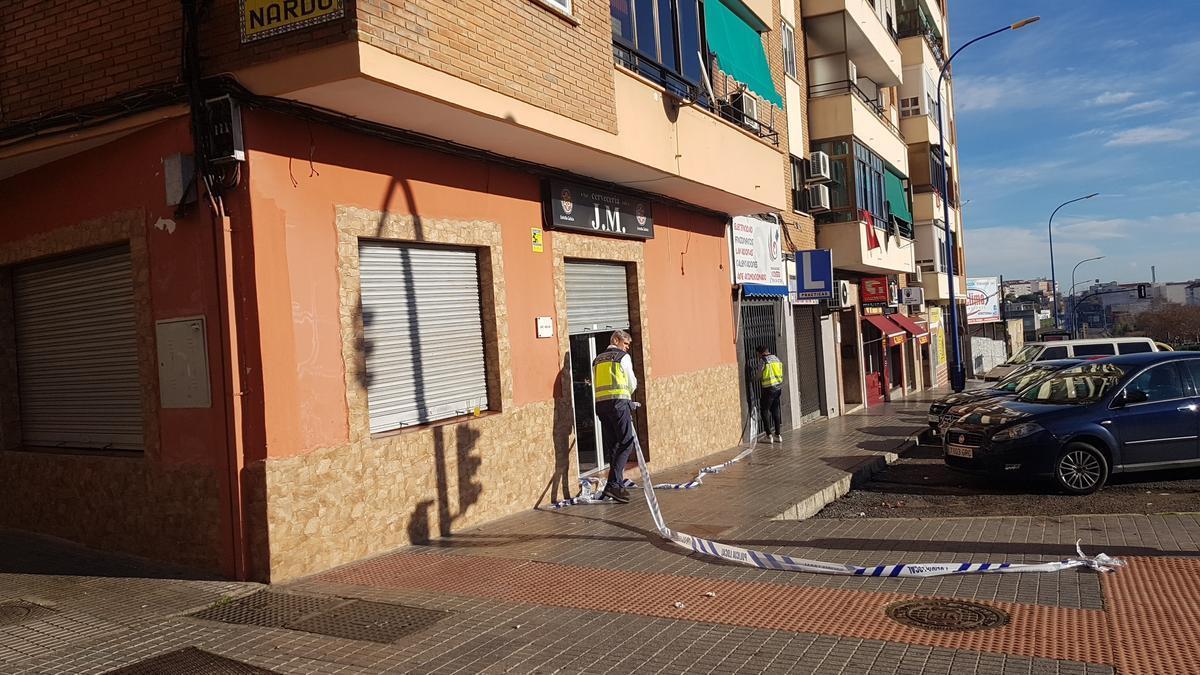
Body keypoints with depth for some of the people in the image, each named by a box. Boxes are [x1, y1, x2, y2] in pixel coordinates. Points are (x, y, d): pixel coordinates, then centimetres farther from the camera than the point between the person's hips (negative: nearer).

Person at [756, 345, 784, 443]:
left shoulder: (763, 361, -11)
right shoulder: (776, 359, 9)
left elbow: (759, 376, -6)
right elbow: (780, 373, 12)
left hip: (768, 389, -7)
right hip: (778, 387, 7)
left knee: (765, 410, 2)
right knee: (775, 410, 14)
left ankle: (769, 435, -1)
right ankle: (777, 435, 17)